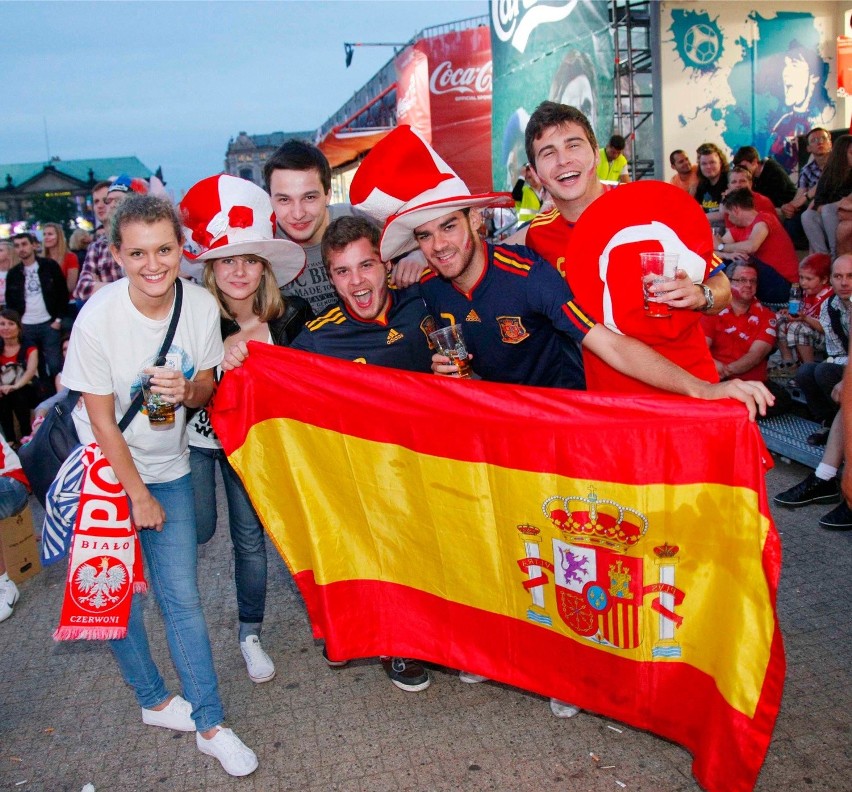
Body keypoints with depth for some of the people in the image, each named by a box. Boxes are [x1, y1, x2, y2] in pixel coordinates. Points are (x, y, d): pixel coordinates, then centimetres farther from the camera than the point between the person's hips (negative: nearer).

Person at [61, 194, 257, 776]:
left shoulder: (201, 305, -13)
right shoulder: (97, 319, -23)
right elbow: (102, 422, -16)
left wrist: (187, 391, -24)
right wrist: (139, 496, -9)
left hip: (168, 467, 2)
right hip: (107, 468, -2)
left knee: (183, 598, 4)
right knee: (118, 596, 8)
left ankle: (209, 725, 15)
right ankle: (155, 700, 32)